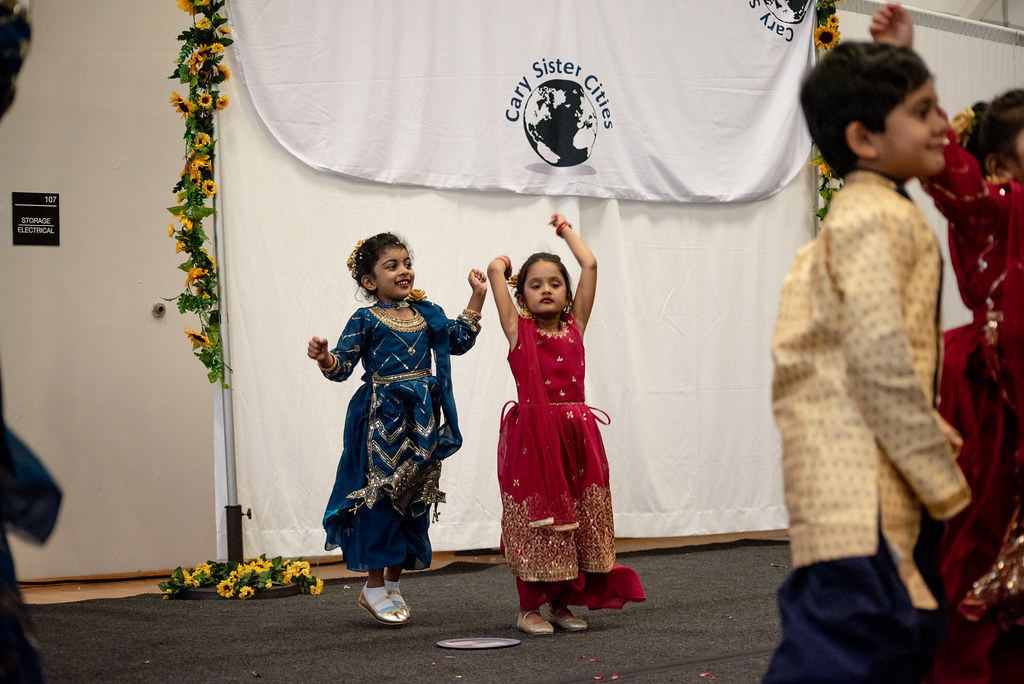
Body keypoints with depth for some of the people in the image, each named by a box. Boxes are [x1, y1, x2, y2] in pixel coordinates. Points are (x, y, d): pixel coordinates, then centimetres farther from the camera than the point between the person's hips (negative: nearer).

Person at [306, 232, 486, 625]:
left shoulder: (426, 314, 11)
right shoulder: (366, 320, -5)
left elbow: (458, 341, 21)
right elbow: (343, 365, -8)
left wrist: (476, 299, 18)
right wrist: (325, 359, -30)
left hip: (421, 420, 6)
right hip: (382, 419, -6)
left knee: (415, 497, 9)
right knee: (380, 494, -5)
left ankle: (393, 582, 20)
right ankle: (373, 586, 6)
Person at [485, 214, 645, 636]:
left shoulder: (575, 327, 8)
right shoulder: (518, 330, 1)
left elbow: (589, 265, 7)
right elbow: (496, 269, -5)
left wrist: (566, 230, 19)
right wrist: (504, 265, 16)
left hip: (575, 434, 4)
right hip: (532, 435, -4)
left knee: (576, 520, 8)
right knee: (535, 521, 1)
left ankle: (562, 604, 20)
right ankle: (528, 608, 11)